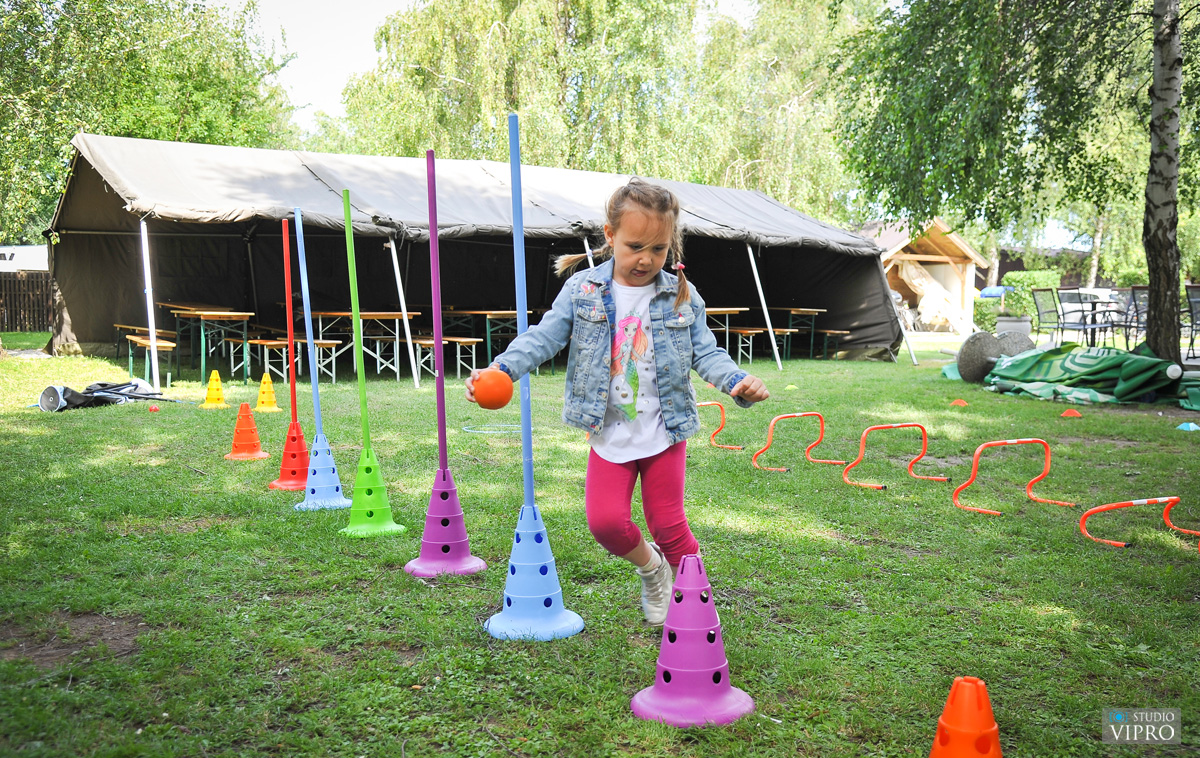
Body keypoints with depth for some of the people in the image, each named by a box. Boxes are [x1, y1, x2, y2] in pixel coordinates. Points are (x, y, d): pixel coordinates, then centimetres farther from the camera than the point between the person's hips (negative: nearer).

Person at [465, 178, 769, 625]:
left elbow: (705, 352, -4)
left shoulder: (681, 296, -3)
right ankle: (649, 567, 25)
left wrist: (737, 381, -25)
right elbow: (544, 337, -9)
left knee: (667, 523, 5)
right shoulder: (583, 290, -5)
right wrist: (502, 368, -26)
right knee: (605, 520, -6)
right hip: (609, 434, 1)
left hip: (665, 432, 0)